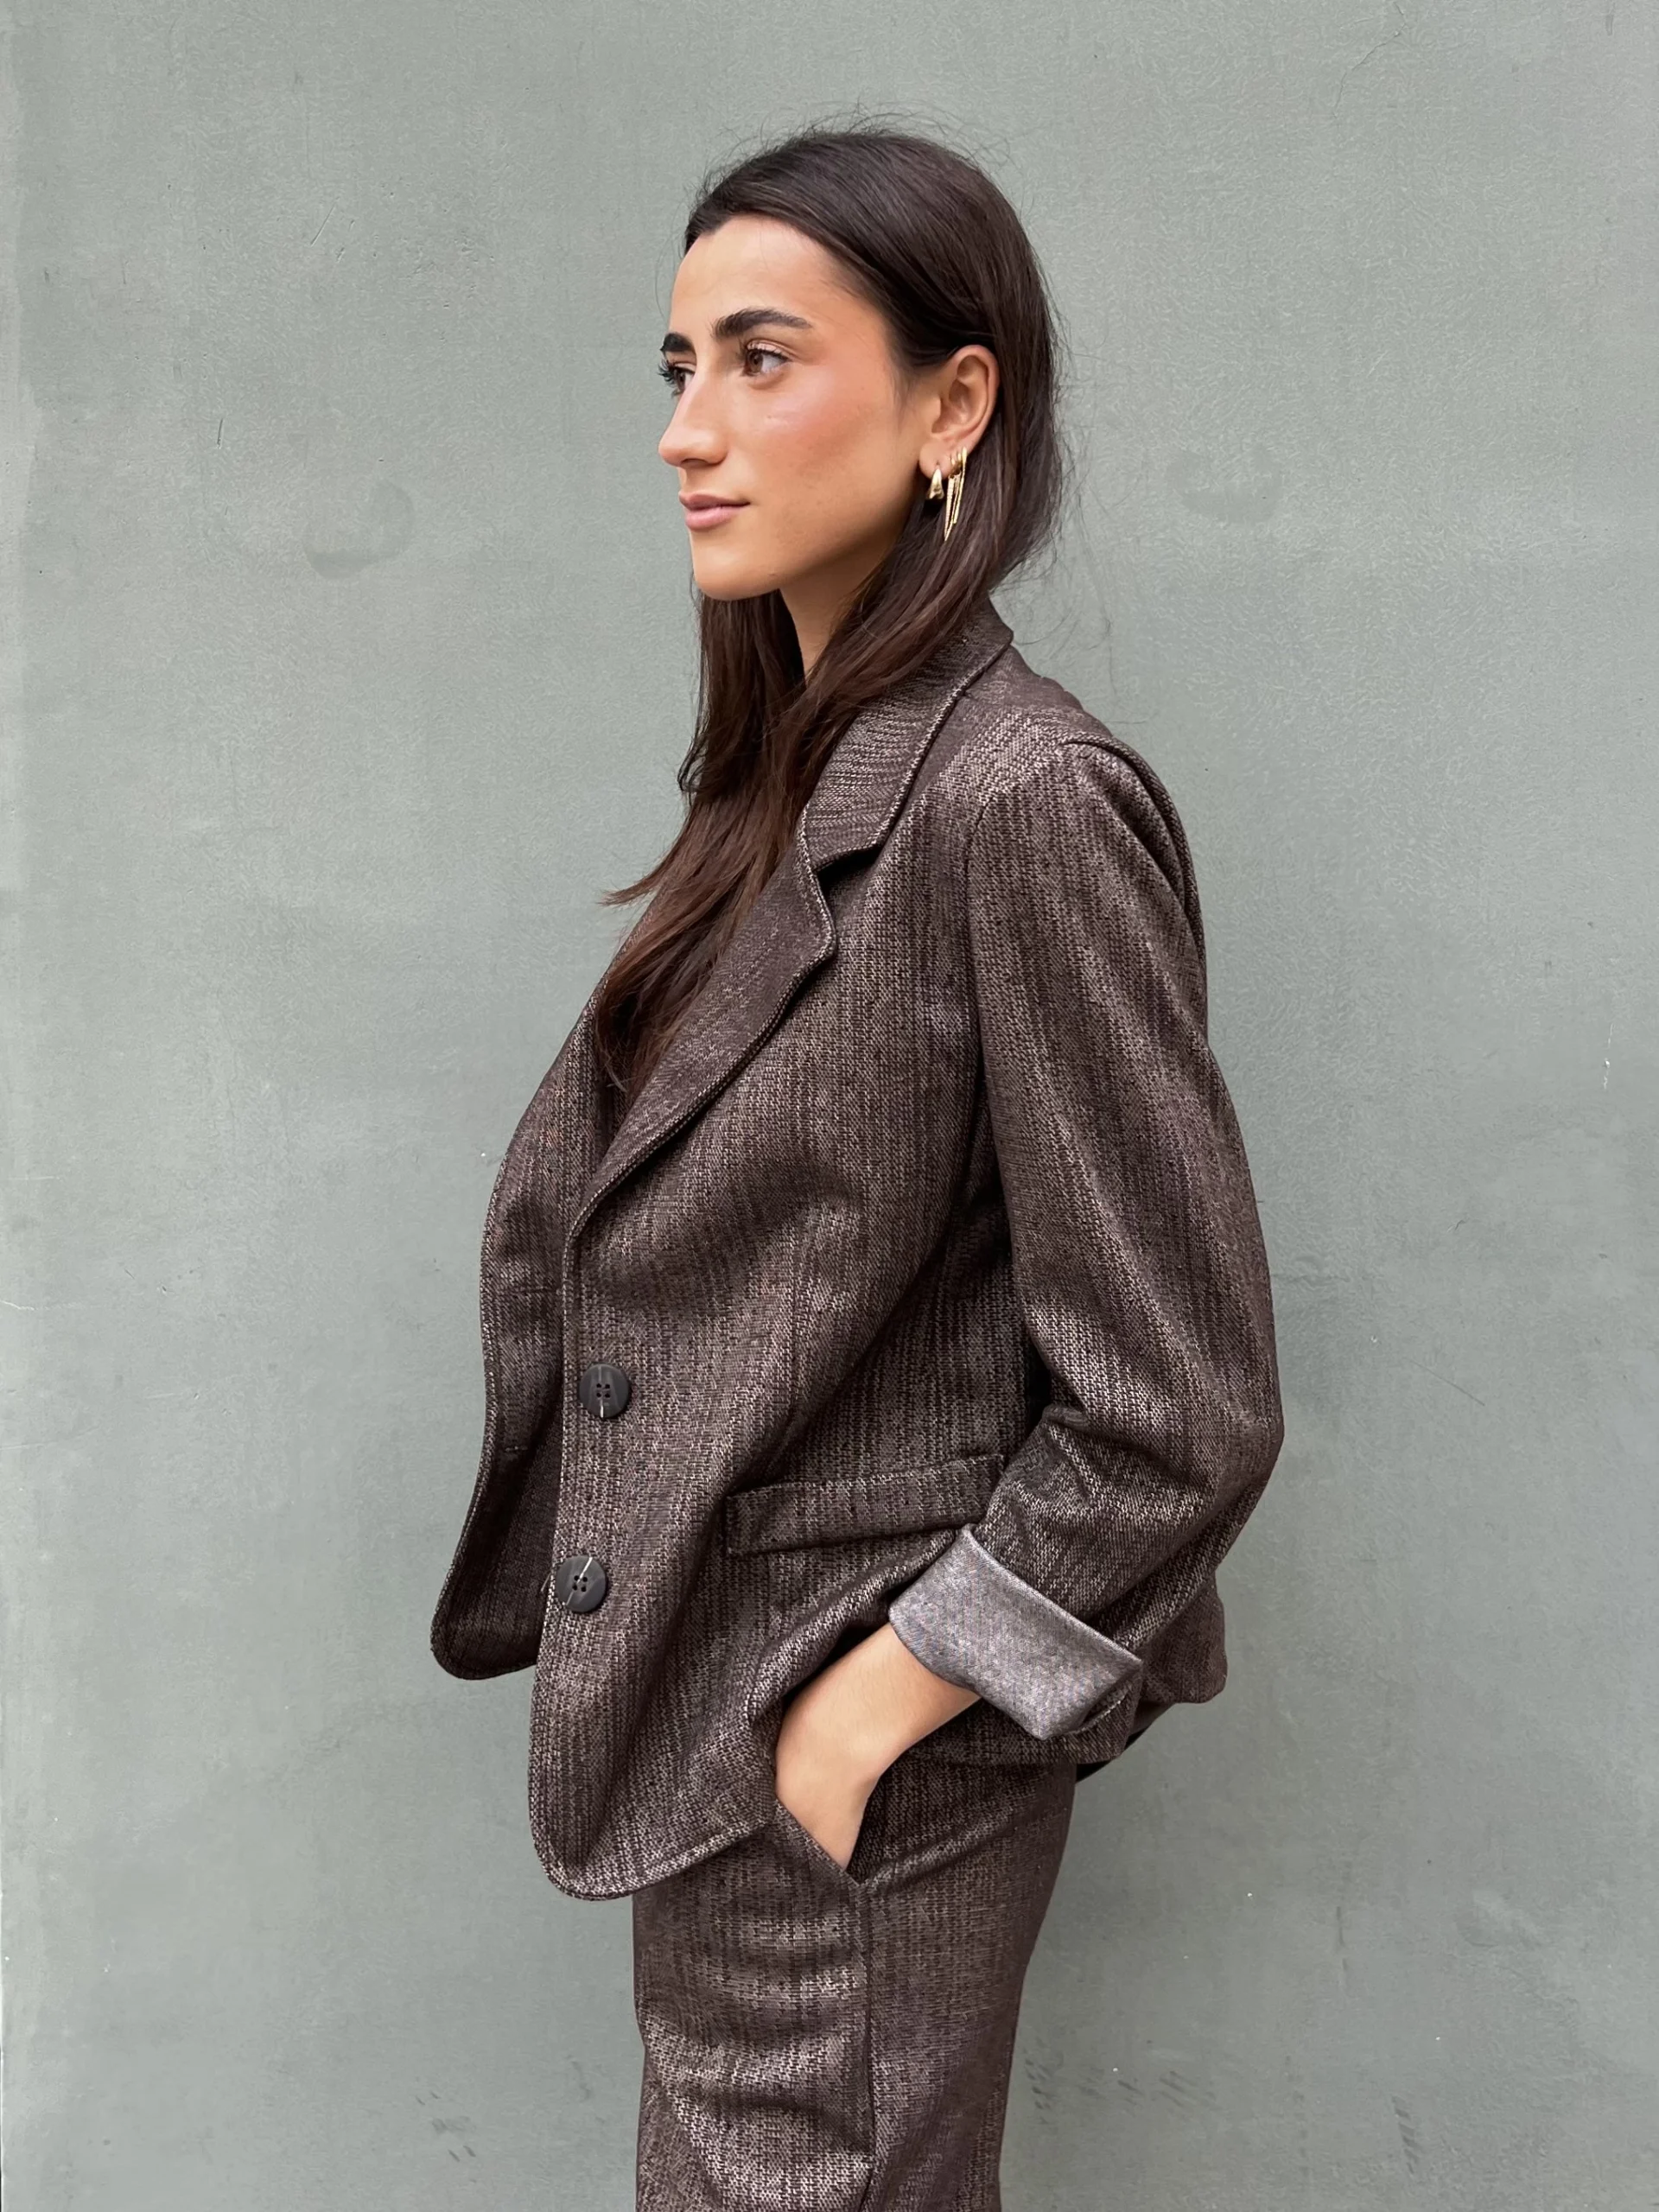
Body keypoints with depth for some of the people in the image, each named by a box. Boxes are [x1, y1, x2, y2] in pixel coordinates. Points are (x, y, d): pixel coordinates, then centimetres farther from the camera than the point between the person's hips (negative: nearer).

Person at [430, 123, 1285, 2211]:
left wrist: (868, 1709, -16)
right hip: (693, 1737, 8)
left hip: (860, 1802, -8)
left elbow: (1179, 1408, -20)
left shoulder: (1022, 805, -21)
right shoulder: (783, 784, 6)